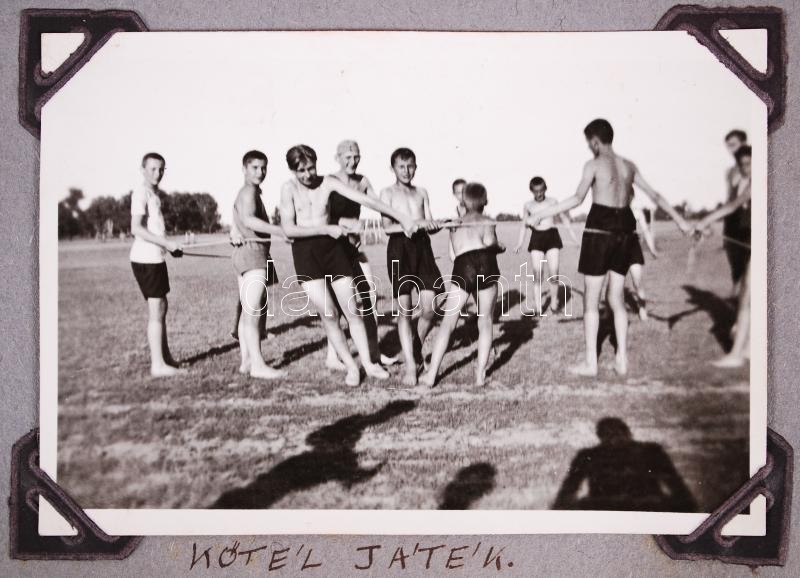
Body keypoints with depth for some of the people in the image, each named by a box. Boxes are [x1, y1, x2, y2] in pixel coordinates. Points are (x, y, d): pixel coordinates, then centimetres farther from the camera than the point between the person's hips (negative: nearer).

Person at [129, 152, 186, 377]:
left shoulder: (157, 193, 17)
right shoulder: (141, 192, -12)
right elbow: (136, 228, -21)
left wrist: (170, 247, 11)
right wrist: (167, 243, -23)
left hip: (154, 257, 10)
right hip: (146, 259, -10)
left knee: (161, 307, 16)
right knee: (156, 310, -8)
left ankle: (165, 357, 28)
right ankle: (158, 365, -5)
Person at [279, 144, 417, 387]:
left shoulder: (328, 182, 1)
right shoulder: (289, 188, -3)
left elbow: (365, 199, -2)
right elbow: (288, 229, -11)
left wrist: (401, 217, -5)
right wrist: (327, 229, -16)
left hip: (333, 247, 2)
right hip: (305, 251, -2)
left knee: (351, 310, 2)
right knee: (328, 313, -6)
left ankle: (367, 362, 14)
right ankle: (351, 366, 8)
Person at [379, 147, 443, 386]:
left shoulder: (422, 192, 17)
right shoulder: (388, 192, 6)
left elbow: (429, 223, 10)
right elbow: (387, 226, -7)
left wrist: (433, 225, -15)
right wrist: (418, 223, -21)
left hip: (422, 246, 3)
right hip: (399, 247, -3)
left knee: (429, 309, -3)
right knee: (404, 310, -4)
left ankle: (417, 348, 24)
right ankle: (410, 366, 0)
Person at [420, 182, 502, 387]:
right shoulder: (487, 221, 19)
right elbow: (489, 244, 0)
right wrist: (499, 247, 21)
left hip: (462, 267, 2)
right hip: (485, 264, -2)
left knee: (447, 322, 6)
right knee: (485, 321, 11)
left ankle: (432, 374, 1)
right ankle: (481, 373, 7)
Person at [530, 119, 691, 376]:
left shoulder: (593, 165, -7)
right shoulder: (628, 165, 11)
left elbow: (578, 198, -19)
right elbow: (655, 195, 17)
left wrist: (541, 214, -18)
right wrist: (679, 219, 27)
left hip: (599, 229, -6)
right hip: (624, 230, 6)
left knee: (591, 300, 3)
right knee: (617, 299, 15)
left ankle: (590, 362, 5)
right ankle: (622, 360, 15)